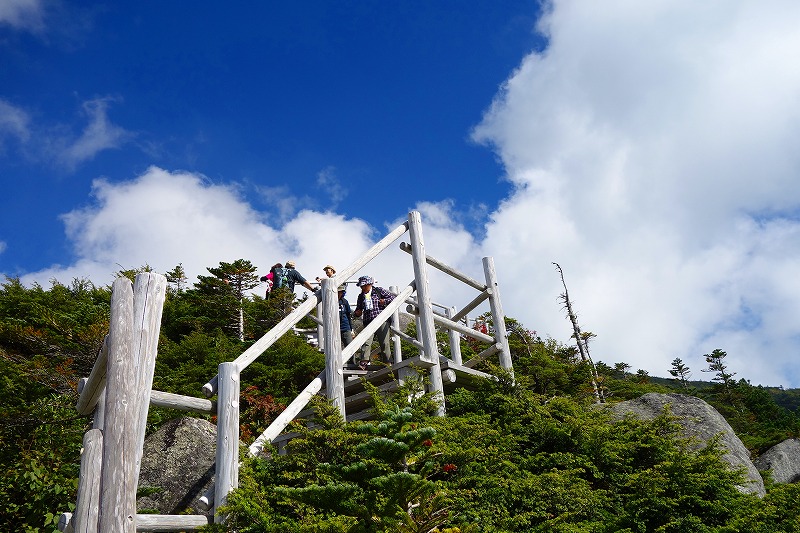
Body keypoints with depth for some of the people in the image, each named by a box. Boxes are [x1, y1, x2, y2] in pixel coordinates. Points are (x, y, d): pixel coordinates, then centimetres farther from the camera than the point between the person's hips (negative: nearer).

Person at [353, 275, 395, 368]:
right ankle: (365, 361, -17)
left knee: (384, 343, -3)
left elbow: (392, 297, 9)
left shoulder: (379, 290, 7)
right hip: (368, 322, 3)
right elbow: (358, 309, 25)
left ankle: (387, 362, 5)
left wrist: (384, 301, -6)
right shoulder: (361, 296, 17)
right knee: (366, 342, -14)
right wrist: (356, 313, 4)